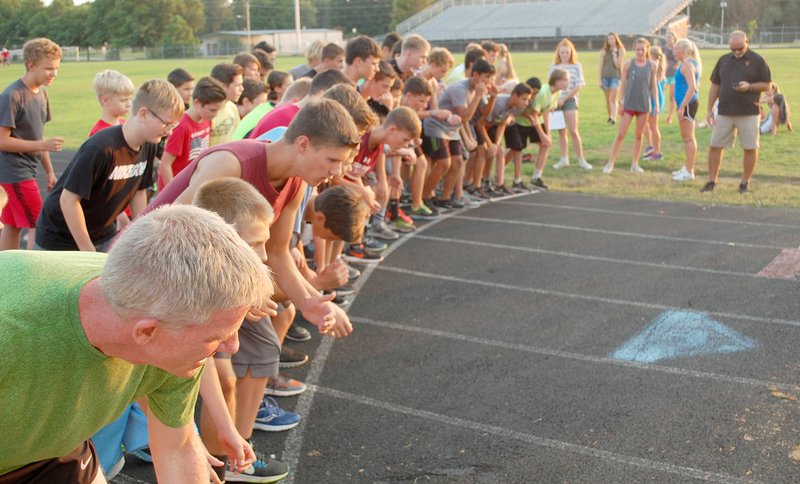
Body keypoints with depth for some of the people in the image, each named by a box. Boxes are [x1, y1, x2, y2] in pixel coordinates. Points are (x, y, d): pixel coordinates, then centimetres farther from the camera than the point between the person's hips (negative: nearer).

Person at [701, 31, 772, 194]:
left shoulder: (757, 61, -1)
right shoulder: (723, 60, 9)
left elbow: (767, 85, 1)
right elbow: (714, 86, 14)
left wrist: (749, 86, -17)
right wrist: (710, 109, 9)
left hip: (748, 113, -3)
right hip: (724, 112, 3)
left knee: (750, 148, 1)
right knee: (714, 146, 1)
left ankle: (745, 183, 15)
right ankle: (712, 181, 11)